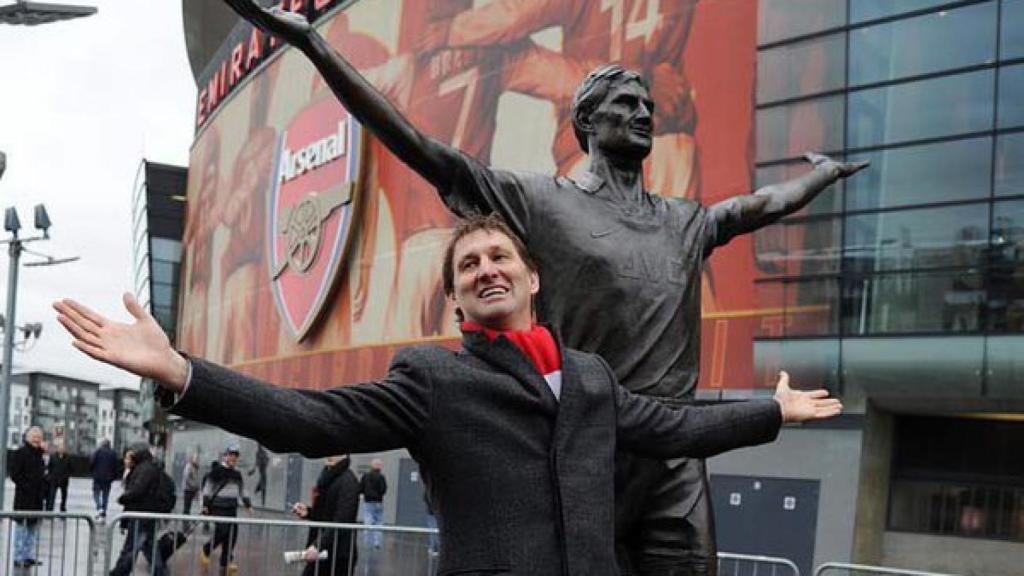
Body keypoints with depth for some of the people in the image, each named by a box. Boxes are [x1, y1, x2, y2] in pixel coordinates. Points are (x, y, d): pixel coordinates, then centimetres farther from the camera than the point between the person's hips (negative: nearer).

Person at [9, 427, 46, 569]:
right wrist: (25, 486, -20)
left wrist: (43, 490, 11)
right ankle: (19, 558, 3)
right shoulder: (20, 453, -10)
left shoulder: (38, 454, 14)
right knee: (22, 526, -2)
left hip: (37, 498, 8)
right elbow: (14, 473, -15)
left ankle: (29, 556, 21)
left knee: (33, 526, 13)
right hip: (24, 497, -8)